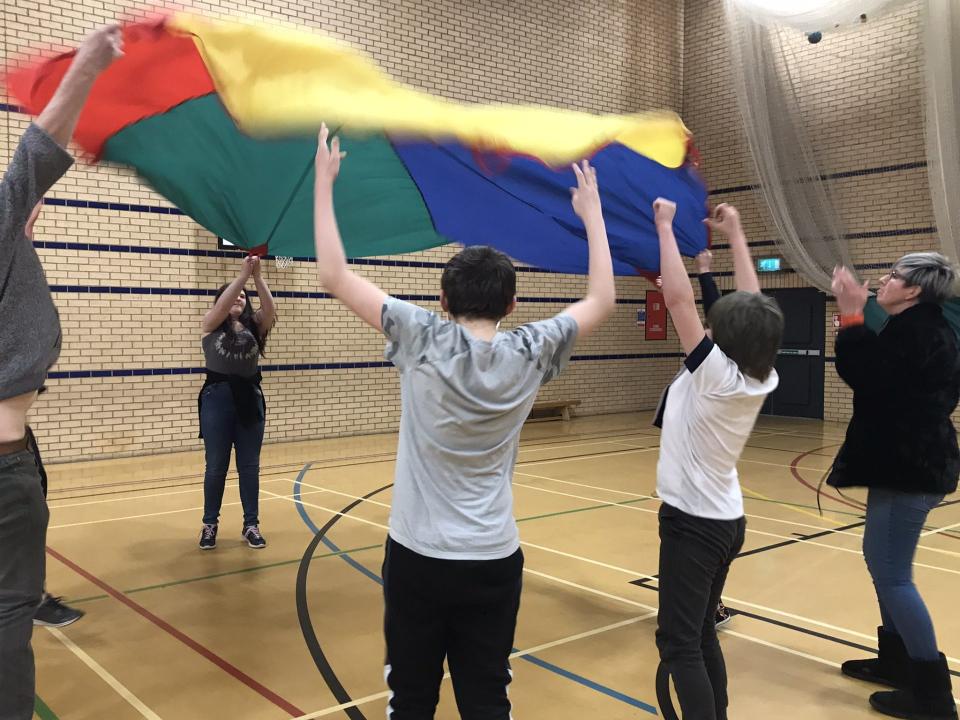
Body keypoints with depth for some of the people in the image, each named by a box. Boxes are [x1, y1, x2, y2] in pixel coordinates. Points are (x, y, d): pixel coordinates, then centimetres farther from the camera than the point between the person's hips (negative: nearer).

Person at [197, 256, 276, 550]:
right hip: (217, 397, -2)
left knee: (250, 466, 8)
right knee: (216, 466, 6)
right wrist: (243, 274, -24)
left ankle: (251, 525, 17)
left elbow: (270, 309, -13)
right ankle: (210, 524, 20)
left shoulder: (254, 325, 6)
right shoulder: (211, 324, 2)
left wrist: (258, 277, -24)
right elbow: (222, 305, -18)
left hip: (250, 398, 2)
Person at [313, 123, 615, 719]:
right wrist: (592, 213, 16)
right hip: (493, 561, 2)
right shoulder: (529, 353, -7)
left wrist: (324, 182, 2)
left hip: (418, 556, -1)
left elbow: (334, 275, -7)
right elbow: (602, 300, 8)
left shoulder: (423, 339, -13)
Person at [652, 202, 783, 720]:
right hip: (725, 519, 8)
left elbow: (678, 298, -22)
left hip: (693, 521, -8)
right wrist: (734, 234, 16)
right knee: (702, 634, 20)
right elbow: (754, 310, 8)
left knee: (679, 643, -4)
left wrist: (665, 225, -13)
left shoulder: (716, 375, -20)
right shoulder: (762, 380, -2)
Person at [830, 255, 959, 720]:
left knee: (892, 573, -7)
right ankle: (896, 660, 31)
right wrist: (856, 317, 14)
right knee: (883, 560, 19)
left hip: (908, 469, -11)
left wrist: (851, 316, -16)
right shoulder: (919, 327, 15)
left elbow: (863, 375, -23)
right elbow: (880, 375, 18)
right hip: (909, 463, 11)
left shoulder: (916, 329, -17)